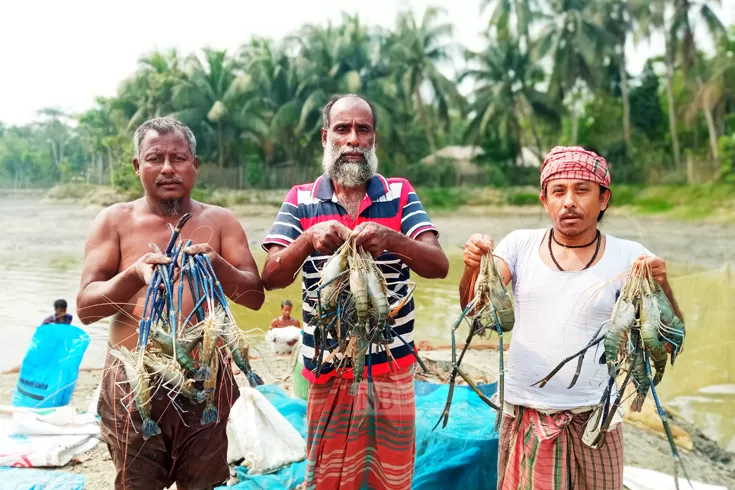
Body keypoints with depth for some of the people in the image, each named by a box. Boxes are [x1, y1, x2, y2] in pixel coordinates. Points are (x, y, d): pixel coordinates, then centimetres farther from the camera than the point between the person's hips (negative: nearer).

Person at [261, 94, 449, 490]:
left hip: (391, 367, 1)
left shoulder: (400, 194, 1)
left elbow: (439, 265, -11)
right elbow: (270, 278, -8)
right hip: (327, 369, 0)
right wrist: (308, 241, -27)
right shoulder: (301, 200, 1)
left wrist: (391, 240, -30)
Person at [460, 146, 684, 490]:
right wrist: (474, 267, -33)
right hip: (523, 414, 1)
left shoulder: (628, 257, -4)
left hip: (593, 418, -1)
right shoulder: (520, 244, -1)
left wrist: (662, 288, -28)